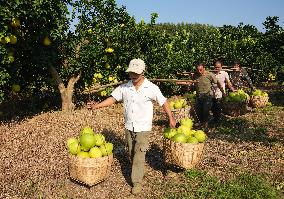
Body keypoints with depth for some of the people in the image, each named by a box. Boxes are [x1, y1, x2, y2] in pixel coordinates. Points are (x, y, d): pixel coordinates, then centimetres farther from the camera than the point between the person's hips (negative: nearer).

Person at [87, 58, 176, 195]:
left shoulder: (151, 88, -11)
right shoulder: (124, 87, -3)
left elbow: (163, 102, -4)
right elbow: (112, 98, 2)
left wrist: (171, 118, -5)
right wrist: (96, 106, -7)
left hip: (143, 127, -4)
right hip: (129, 127, 4)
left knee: (139, 155, -5)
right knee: (131, 153, 16)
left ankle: (137, 182, 6)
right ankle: (139, 171, 40)